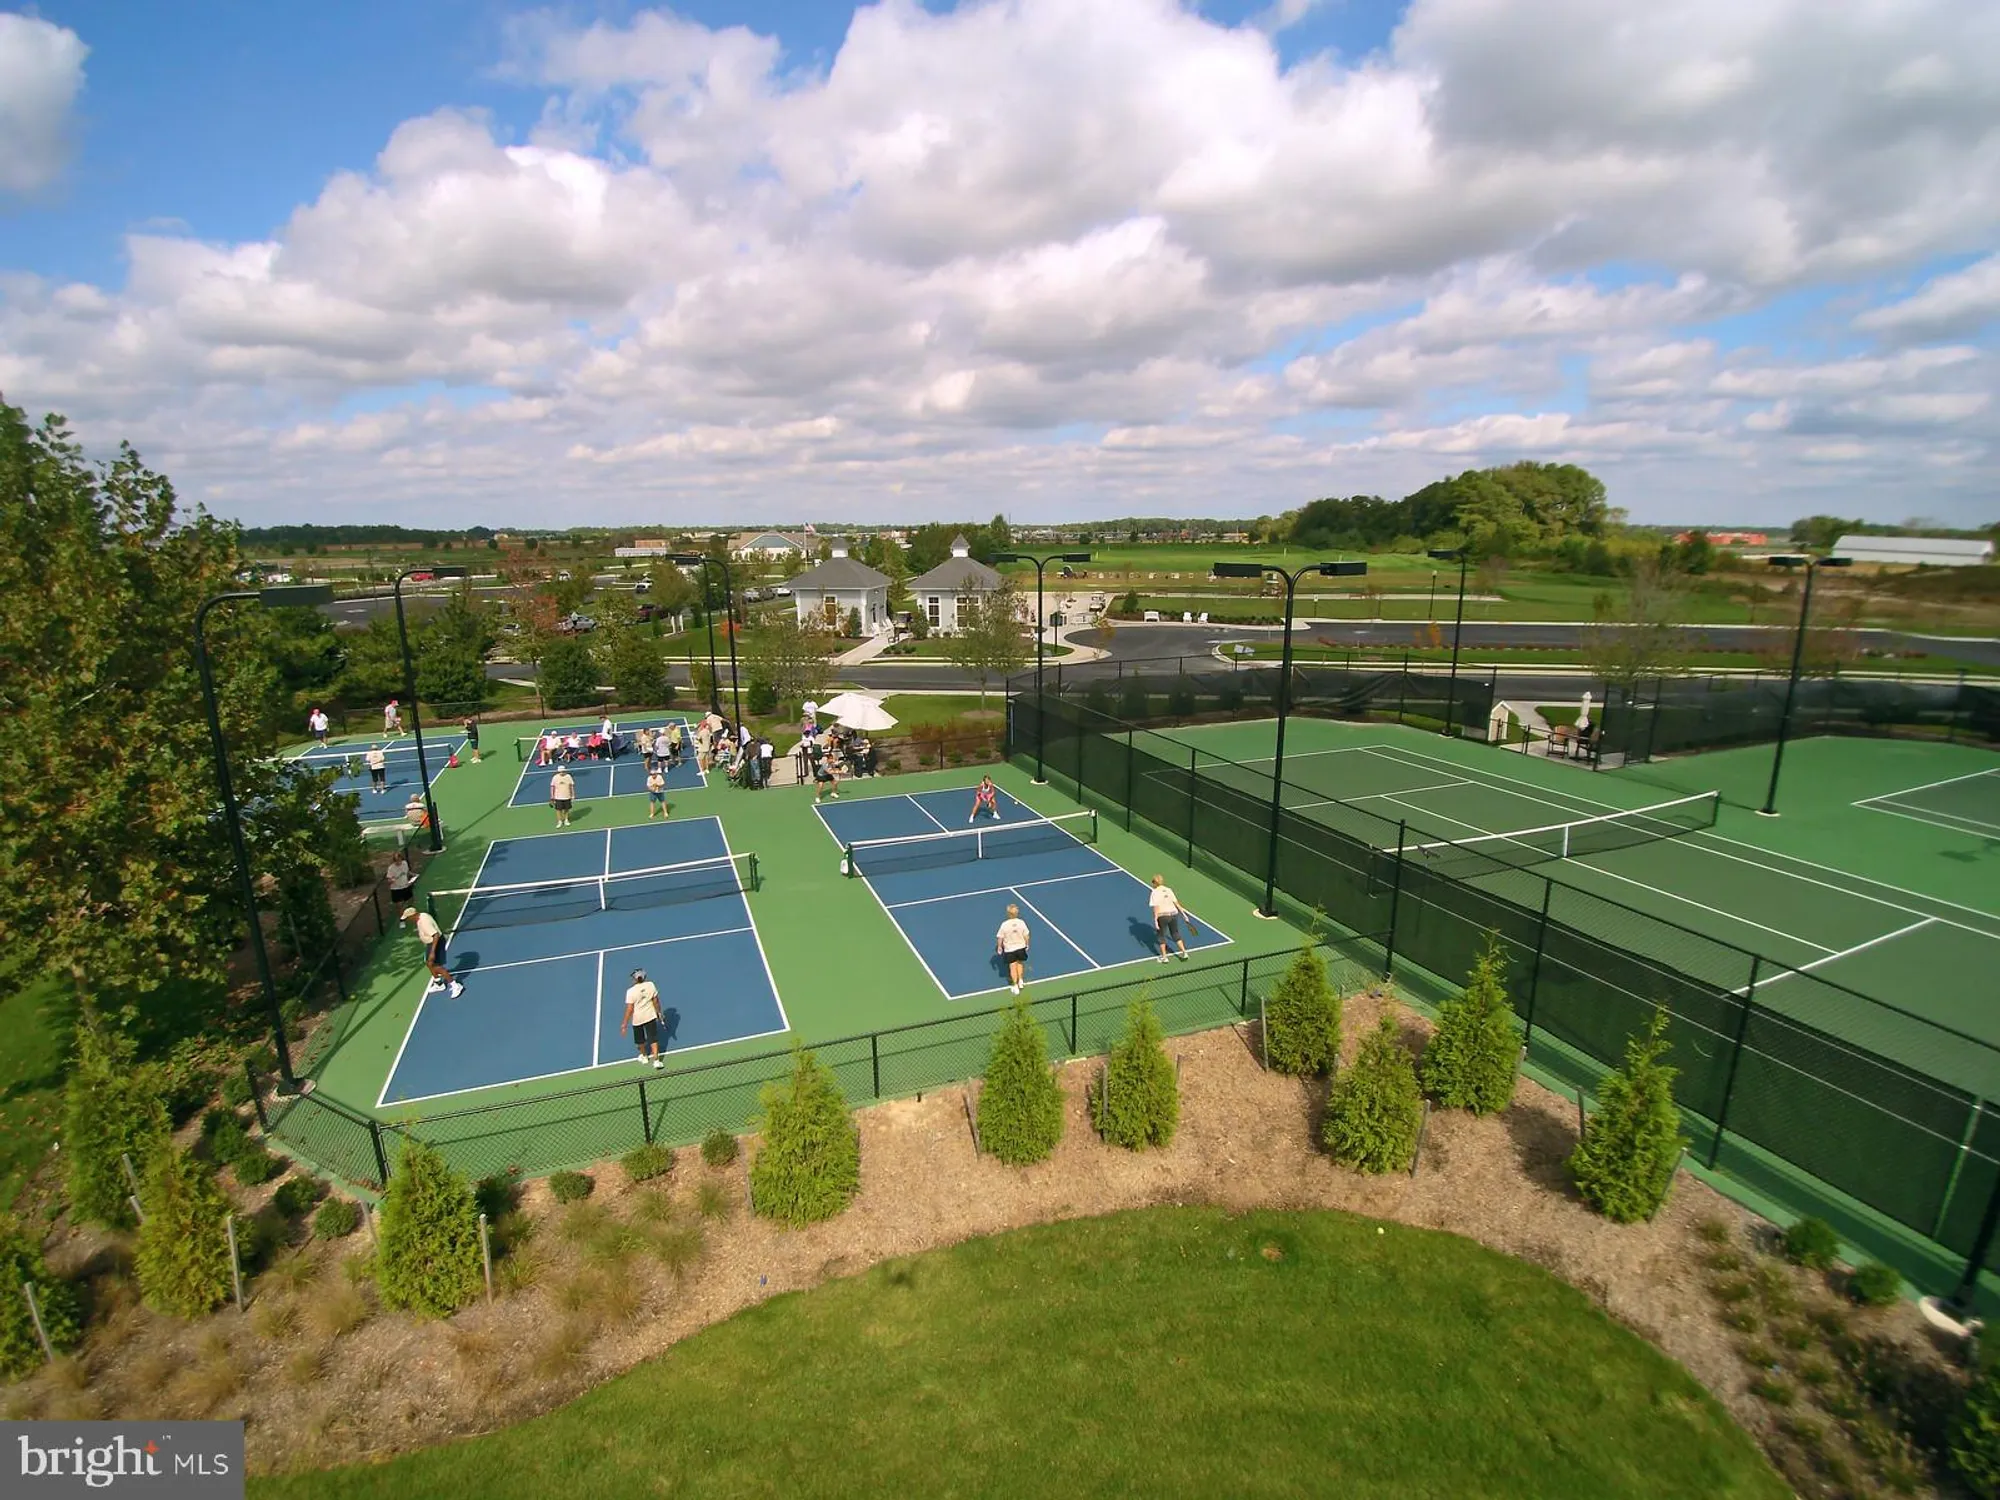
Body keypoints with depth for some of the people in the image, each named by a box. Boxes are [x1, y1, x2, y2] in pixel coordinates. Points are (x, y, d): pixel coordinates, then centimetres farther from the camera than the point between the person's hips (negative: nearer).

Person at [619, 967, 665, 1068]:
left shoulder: (630, 992, -19)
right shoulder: (651, 985, -13)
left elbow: (629, 1009, -18)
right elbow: (655, 1001, -2)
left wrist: (624, 1024, -11)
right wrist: (658, 1012, 13)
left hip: (637, 1019, -1)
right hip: (650, 1016, 1)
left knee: (640, 1040, 23)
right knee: (653, 1038, 6)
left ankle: (644, 1056, 43)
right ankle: (656, 1060, -1)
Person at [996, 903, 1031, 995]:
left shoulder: (1004, 925, -21)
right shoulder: (1021, 923, -16)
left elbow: (1000, 938, -11)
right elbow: (1026, 936, -5)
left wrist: (999, 946, 6)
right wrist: (1027, 944, 13)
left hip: (1009, 949, -2)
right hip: (1020, 947, 2)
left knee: (1012, 967, 13)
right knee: (1020, 963, 27)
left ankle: (1016, 986, 22)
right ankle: (1020, 980, 39)